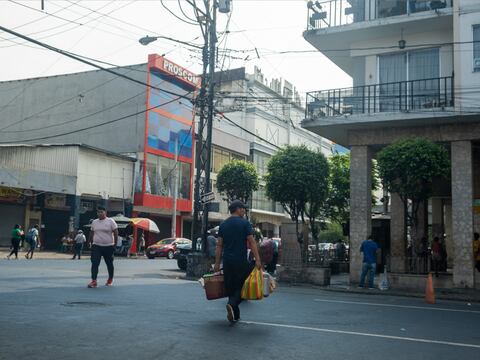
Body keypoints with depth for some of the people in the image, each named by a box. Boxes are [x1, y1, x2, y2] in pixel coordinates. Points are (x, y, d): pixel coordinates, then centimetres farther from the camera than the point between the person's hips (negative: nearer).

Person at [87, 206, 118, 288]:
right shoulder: (94, 222, 9)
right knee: (94, 263, -11)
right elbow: (91, 233, 17)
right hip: (96, 246, 3)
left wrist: (115, 244, -9)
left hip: (108, 246, -3)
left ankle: (110, 279, 29)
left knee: (109, 263, 10)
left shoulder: (110, 221, -4)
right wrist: (90, 243, 12)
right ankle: (94, 281, -12)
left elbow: (116, 233, -5)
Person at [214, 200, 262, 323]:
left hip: (227, 261, 5)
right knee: (241, 285, 4)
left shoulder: (223, 225, 10)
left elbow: (219, 245, 8)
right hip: (241, 261, -5)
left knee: (230, 287, 12)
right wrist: (257, 259, -10)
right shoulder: (245, 223, -4)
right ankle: (232, 304, -21)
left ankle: (235, 315, 16)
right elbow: (251, 242, -10)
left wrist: (217, 263, 10)